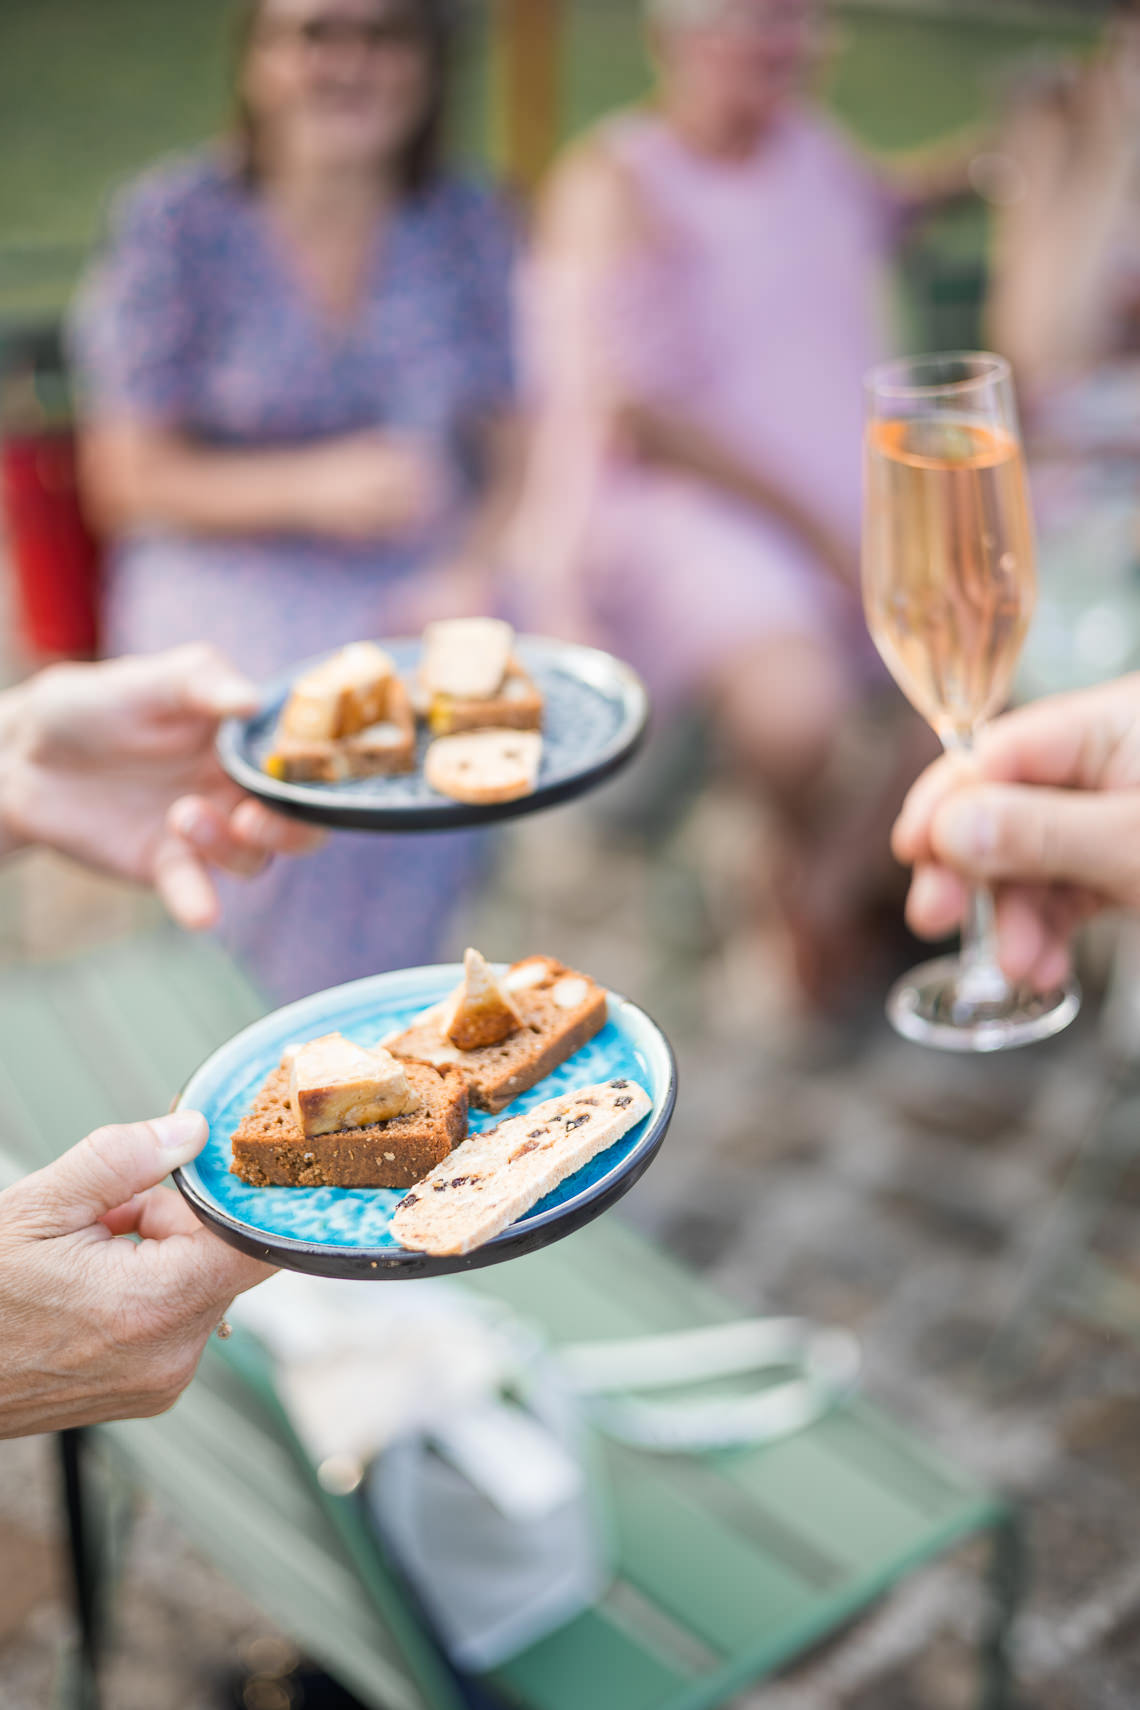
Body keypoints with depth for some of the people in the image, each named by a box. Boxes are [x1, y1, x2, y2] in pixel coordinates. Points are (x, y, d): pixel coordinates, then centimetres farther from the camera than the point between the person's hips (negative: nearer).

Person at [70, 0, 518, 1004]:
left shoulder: (469, 226, 6)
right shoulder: (175, 223, -4)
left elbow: (505, 451, 8)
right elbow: (129, 478, -5)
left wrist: (474, 573, -12)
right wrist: (311, 486, -20)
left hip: (417, 581, 3)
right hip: (225, 574, -3)